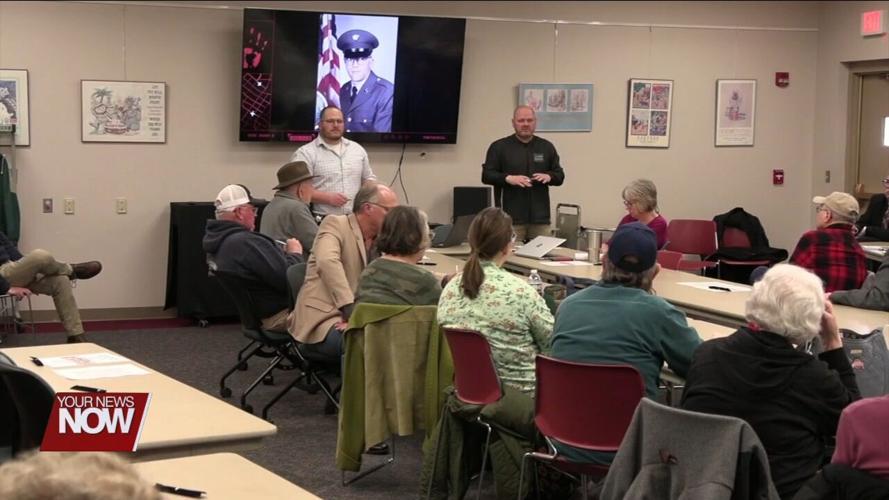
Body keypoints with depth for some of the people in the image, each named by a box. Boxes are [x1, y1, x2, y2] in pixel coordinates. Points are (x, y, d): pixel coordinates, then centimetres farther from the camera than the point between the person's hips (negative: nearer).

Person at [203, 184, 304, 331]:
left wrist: (283, 253, 0)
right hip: (277, 316, -10)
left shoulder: (216, 238, 3)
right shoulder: (246, 242, -28)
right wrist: (295, 253, -10)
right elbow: (288, 278, -28)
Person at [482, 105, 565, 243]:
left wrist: (549, 176, -7)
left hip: (540, 217, 3)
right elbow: (487, 175, 1)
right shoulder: (499, 147, 5)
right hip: (510, 217, -3)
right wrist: (508, 178, -16)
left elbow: (560, 176, 16)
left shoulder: (546, 147, 14)